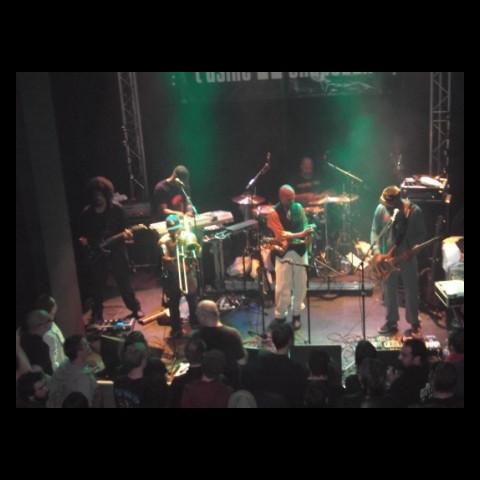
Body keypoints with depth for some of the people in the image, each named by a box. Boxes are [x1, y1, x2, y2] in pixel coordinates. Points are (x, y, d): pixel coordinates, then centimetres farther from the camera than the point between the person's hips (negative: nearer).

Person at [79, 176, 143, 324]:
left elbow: (123, 228, 4)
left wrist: (126, 233, -17)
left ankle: (135, 308, 27)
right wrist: (83, 240, -15)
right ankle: (97, 315, 22)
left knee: (124, 281, 9)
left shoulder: (117, 209, -4)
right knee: (98, 286, 8)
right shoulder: (87, 213, -4)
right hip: (96, 254, 0)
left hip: (116, 251, 0)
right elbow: (83, 233, 5)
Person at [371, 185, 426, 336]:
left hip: (408, 257, -2)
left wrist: (411, 250, -19)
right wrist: (376, 250, -14)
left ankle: (414, 324, 21)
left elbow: (421, 235, -6)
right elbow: (375, 231, -1)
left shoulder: (414, 211, -15)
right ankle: (392, 322, 26)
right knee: (389, 291, 11)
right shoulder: (381, 209, -9)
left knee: (411, 291, 7)